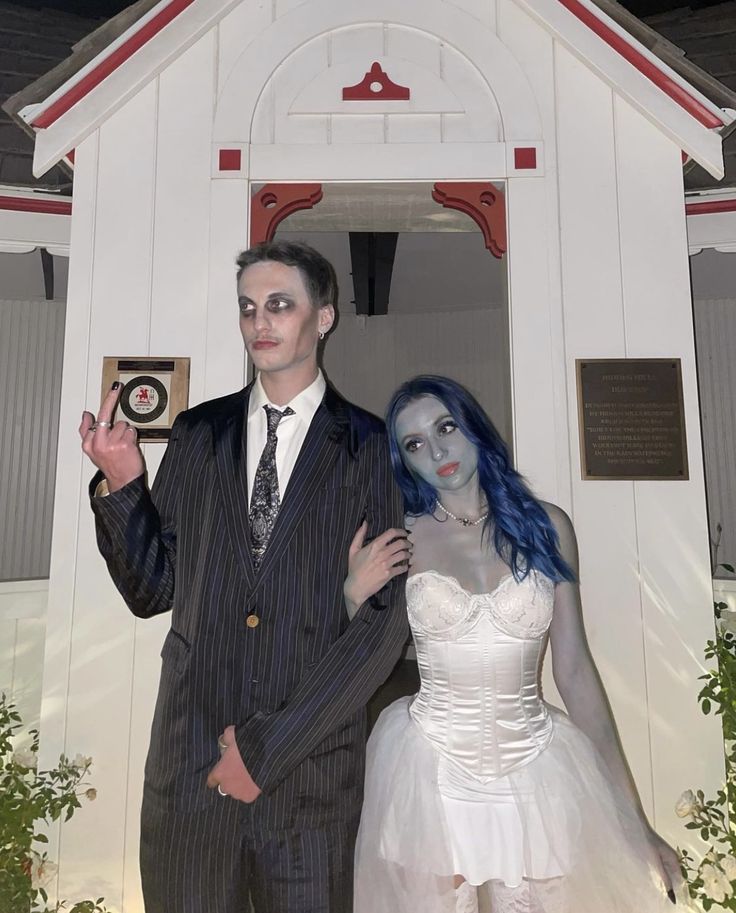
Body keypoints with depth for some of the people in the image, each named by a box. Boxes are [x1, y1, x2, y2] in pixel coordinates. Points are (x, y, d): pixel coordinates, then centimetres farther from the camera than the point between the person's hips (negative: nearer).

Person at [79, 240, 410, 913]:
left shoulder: (369, 447, -6)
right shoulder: (198, 433, 3)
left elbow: (386, 622, -10)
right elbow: (151, 591, 4)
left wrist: (269, 745, -12)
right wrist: (121, 485, -11)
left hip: (312, 773, -2)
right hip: (190, 761, 3)